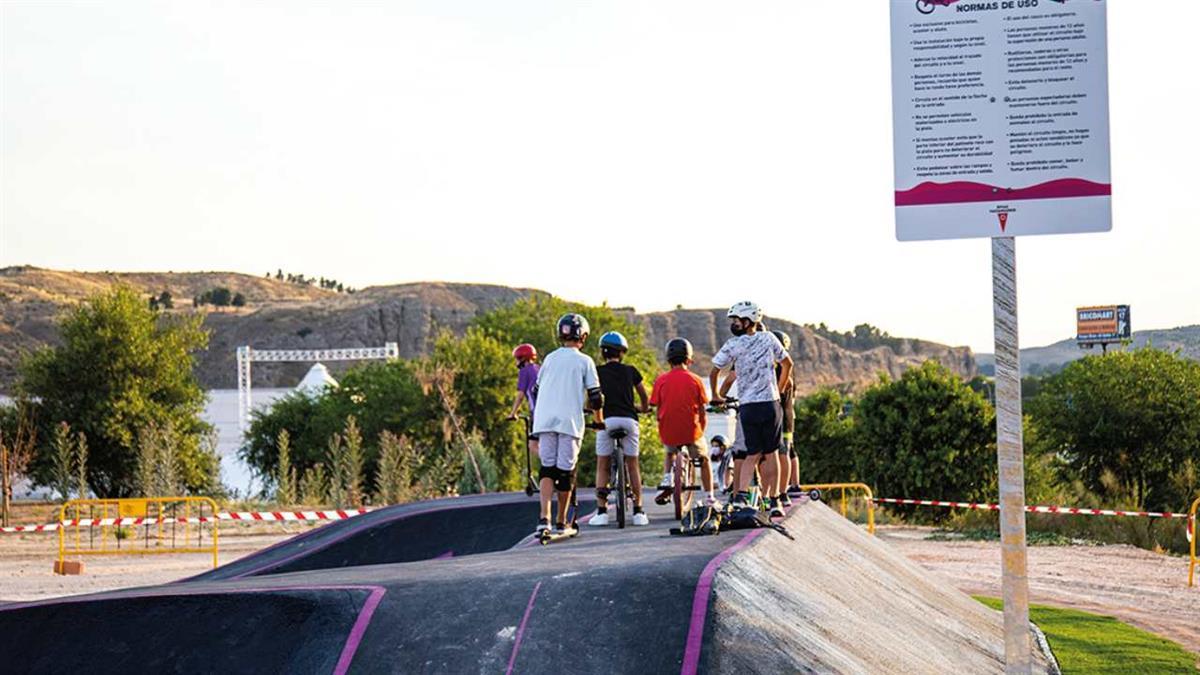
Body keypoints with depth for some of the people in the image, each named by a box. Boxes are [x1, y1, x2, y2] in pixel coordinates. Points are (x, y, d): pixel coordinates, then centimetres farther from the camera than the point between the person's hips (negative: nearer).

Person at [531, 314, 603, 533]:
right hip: (570, 421, -3)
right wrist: (599, 420, 17)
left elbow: (537, 391, 20)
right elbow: (595, 396, 0)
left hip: (545, 419, 3)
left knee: (547, 468, 3)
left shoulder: (550, 358, 14)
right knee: (565, 472, 4)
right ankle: (561, 522, 11)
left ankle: (544, 516, -15)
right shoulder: (584, 361, 2)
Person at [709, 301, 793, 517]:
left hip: (747, 406, 0)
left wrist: (716, 397, 13)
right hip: (770, 403, 0)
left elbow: (714, 372, -2)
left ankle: (741, 494, -7)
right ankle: (773, 501, 7)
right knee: (771, 454, 7)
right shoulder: (769, 339, 3)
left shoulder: (732, 345, -4)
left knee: (753, 455, 10)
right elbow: (787, 364, 13)